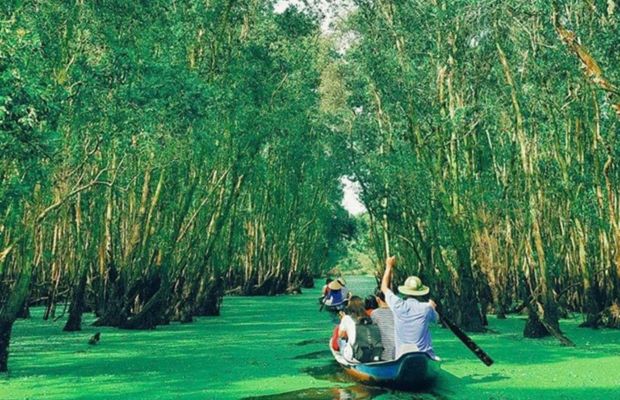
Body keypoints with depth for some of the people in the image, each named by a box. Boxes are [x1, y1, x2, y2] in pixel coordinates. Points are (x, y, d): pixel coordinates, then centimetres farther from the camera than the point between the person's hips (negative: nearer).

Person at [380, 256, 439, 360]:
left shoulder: (398, 305, -4)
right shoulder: (426, 308, -4)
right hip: (425, 357, 0)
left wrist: (389, 267, 24)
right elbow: (435, 318, 21)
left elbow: (384, 288, 14)